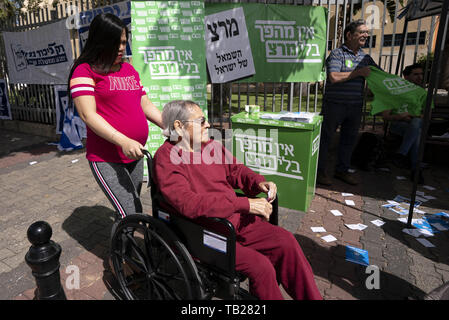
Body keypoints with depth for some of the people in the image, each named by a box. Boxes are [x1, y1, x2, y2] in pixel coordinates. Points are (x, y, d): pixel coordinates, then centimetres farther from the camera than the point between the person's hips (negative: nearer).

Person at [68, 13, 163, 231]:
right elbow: (88, 115, -15)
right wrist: (123, 141, -28)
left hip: (135, 156, 7)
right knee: (130, 214, -14)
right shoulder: (85, 71, -5)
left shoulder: (129, 70, 15)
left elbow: (146, 106, 14)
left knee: (133, 211, 15)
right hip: (106, 159, -7)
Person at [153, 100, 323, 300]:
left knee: (286, 242, -6)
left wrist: (258, 182, -3)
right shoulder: (166, 160, -15)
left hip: (235, 220, 7)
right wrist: (245, 204, -29)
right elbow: (189, 204, -28)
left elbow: (235, 170, 20)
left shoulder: (212, 146, 8)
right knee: (260, 266, -21)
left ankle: (311, 297, 10)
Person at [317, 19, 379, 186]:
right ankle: (320, 171, 14)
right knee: (326, 138, 2)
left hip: (355, 106, 7)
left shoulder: (365, 57, 14)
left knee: (349, 139, 12)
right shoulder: (337, 53, -6)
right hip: (335, 104, -6)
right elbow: (334, 77, -21)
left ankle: (342, 170, 27)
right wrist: (358, 72, -14)